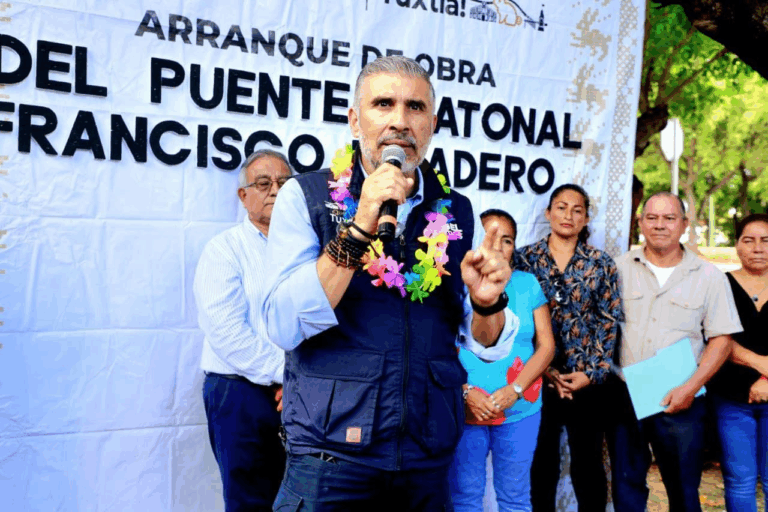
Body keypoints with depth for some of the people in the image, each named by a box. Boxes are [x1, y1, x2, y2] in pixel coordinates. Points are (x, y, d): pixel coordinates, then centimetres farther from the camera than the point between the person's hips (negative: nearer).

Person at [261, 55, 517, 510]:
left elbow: (486, 343, 6)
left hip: (430, 456, 4)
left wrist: (487, 302, -16)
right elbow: (284, 327, -16)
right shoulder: (307, 196, -5)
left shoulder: (457, 212, 3)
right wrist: (359, 227, -23)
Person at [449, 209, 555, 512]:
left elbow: (546, 345, 2)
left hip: (519, 410, 2)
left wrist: (514, 390, -10)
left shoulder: (527, 284, 5)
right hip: (465, 410, -1)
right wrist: (466, 392, -15)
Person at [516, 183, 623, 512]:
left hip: (588, 383, 0)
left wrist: (592, 373, -6)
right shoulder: (526, 258, 2)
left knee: (588, 467, 8)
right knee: (541, 464, 9)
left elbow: (610, 323, 3)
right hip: (538, 379, 0)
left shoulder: (602, 265, 6)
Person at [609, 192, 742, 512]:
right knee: (626, 485, 11)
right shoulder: (620, 268, 4)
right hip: (624, 396, 1)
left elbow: (721, 340, -1)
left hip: (681, 402, -1)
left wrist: (690, 388, -12)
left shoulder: (708, 276, 2)